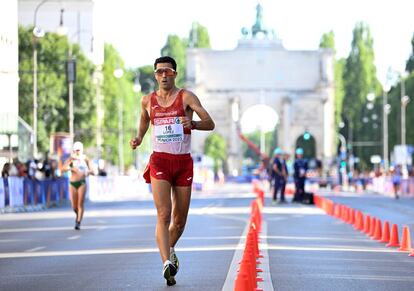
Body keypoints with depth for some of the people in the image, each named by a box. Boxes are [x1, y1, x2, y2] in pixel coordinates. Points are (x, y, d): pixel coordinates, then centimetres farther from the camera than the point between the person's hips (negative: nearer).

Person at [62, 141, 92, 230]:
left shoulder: (85, 159, 4)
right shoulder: (71, 159, 2)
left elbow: (91, 169, 7)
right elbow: (63, 168, -10)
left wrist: (87, 172, -15)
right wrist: (71, 168, -27)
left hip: (82, 183, -1)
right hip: (73, 183, 1)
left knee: (80, 203, -12)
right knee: (74, 206, 4)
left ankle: (78, 223, -12)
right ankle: (78, 215, 36)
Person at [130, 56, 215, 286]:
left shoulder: (186, 97, 0)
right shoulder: (148, 101, 8)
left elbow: (210, 124, -7)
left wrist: (192, 124, -27)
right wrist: (138, 139, 7)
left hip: (184, 163, 0)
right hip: (160, 161, 0)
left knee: (180, 220, 10)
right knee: (163, 215, -17)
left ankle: (170, 249, 39)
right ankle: (167, 263, -25)